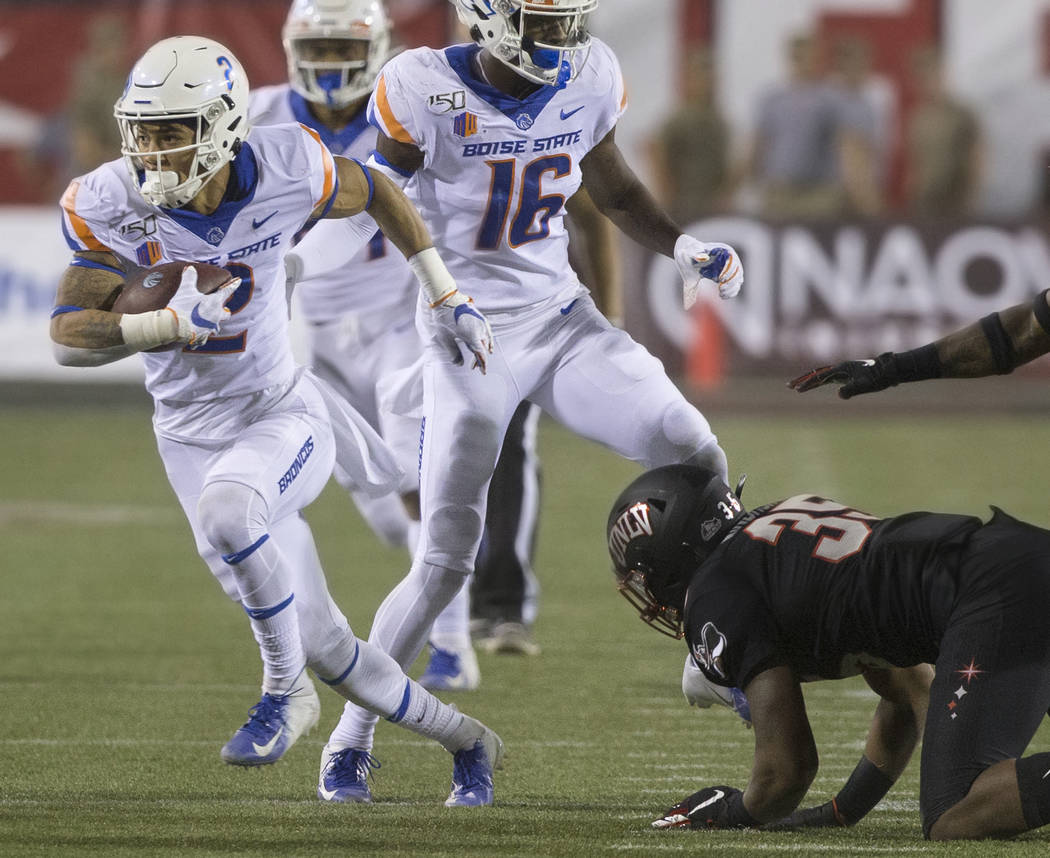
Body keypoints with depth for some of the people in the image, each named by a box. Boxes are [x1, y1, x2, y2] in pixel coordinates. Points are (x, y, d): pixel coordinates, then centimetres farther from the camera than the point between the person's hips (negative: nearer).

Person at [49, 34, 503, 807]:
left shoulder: (282, 173, -16)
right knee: (326, 647, 6)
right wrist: (178, 323, -34)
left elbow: (375, 195, 5)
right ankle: (463, 740, 30)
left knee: (225, 513, -37)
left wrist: (448, 301, 11)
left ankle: (286, 692, -13)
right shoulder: (111, 206, -16)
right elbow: (69, 336, -19)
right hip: (192, 436, 2)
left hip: (281, 415, -2)